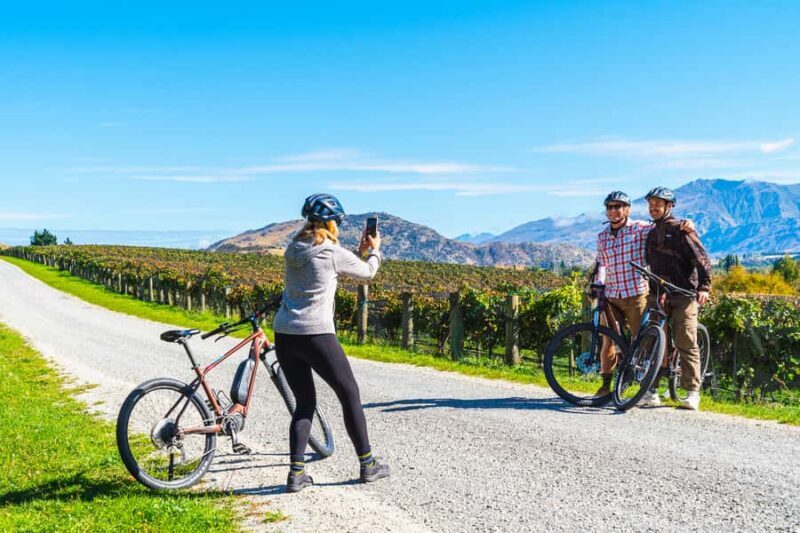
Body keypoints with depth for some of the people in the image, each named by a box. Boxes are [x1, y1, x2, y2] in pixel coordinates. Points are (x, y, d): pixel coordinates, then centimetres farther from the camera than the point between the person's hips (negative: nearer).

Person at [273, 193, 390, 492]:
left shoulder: (293, 249, 10)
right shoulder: (334, 253, -8)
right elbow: (367, 272, 9)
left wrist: (359, 252, 26)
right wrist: (375, 250, 28)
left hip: (284, 335, 6)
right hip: (315, 335, -6)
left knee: (304, 403, 16)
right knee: (350, 395, 11)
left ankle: (296, 473, 10)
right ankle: (367, 465, 20)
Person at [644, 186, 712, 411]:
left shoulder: (681, 230, -3)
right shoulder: (651, 233, 17)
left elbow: (702, 259, -7)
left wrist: (704, 287, -17)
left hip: (684, 294, -6)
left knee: (686, 343, -7)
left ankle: (692, 392, -3)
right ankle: (651, 388, 5)